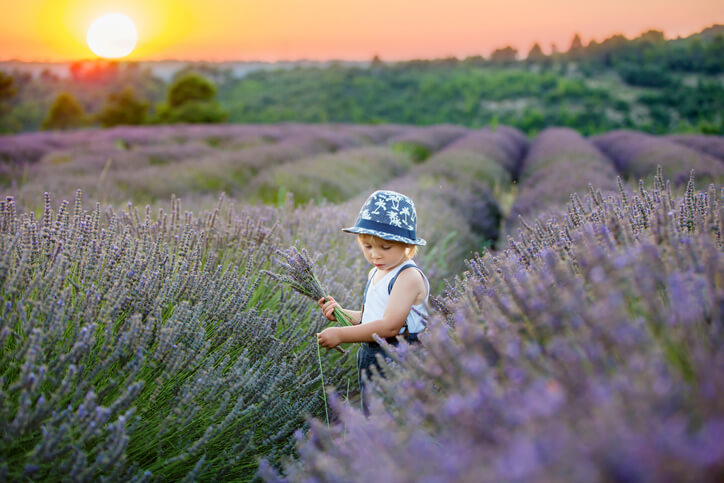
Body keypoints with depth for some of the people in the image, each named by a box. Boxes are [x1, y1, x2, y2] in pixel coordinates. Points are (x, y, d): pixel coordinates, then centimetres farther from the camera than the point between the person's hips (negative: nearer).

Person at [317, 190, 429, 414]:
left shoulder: (409, 277, -18)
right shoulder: (374, 274, 12)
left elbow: (389, 326, -25)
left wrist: (341, 334, -21)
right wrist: (342, 313, 4)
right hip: (370, 361, 9)